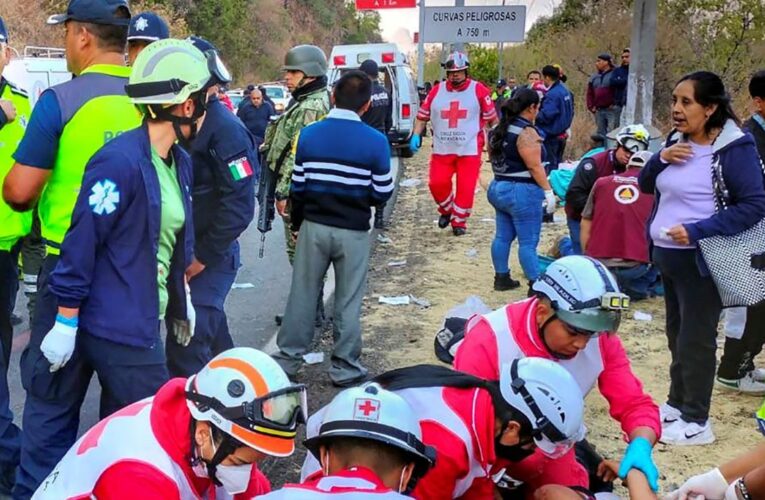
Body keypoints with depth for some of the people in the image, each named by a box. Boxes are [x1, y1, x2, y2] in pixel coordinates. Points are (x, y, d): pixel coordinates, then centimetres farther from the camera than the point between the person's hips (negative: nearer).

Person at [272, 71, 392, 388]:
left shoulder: (309, 134, -3)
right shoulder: (376, 141, -11)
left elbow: (298, 185, 1)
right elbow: (382, 193, -6)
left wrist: (297, 223, 14)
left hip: (313, 226, 2)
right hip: (353, 231, -2)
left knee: (302, 294, 13)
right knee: (348, 301, 8)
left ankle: (288, 358, 21)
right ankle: (345, 367, 16)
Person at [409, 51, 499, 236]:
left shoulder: (479, 90, -3)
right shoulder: (437, 91, 5)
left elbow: (492, 118, 3)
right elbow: (422, 115, 10)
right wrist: (416, 135, -2)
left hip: (470, 150, -2)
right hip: (442, 149, 2)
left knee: (465, 188, -1)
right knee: (437, 183, -3)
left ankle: (459, 221, 17)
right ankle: (447, 210, 25)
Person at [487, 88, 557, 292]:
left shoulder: (500, 129, 11)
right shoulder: (526, 132, -17)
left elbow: (493, 156, 20)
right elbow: (534, 166, -20)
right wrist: (548, 191, -17)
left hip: (498, 188, 9)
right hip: (522, 192, -9)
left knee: (502, 236, 15)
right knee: (528, 242, -6)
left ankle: (501, 278, 22)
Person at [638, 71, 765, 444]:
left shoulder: (733, 148, -16)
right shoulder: (677, 140, 6)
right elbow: (646, 185, 14)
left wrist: (697, 231, -25)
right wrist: (660, 158, -8)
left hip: (700, 259, -8)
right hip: (667, 255, 8)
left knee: (696, 339, 1)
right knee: (676, 333, 19)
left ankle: (696, 422, 14)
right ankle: (677, 403, 35)